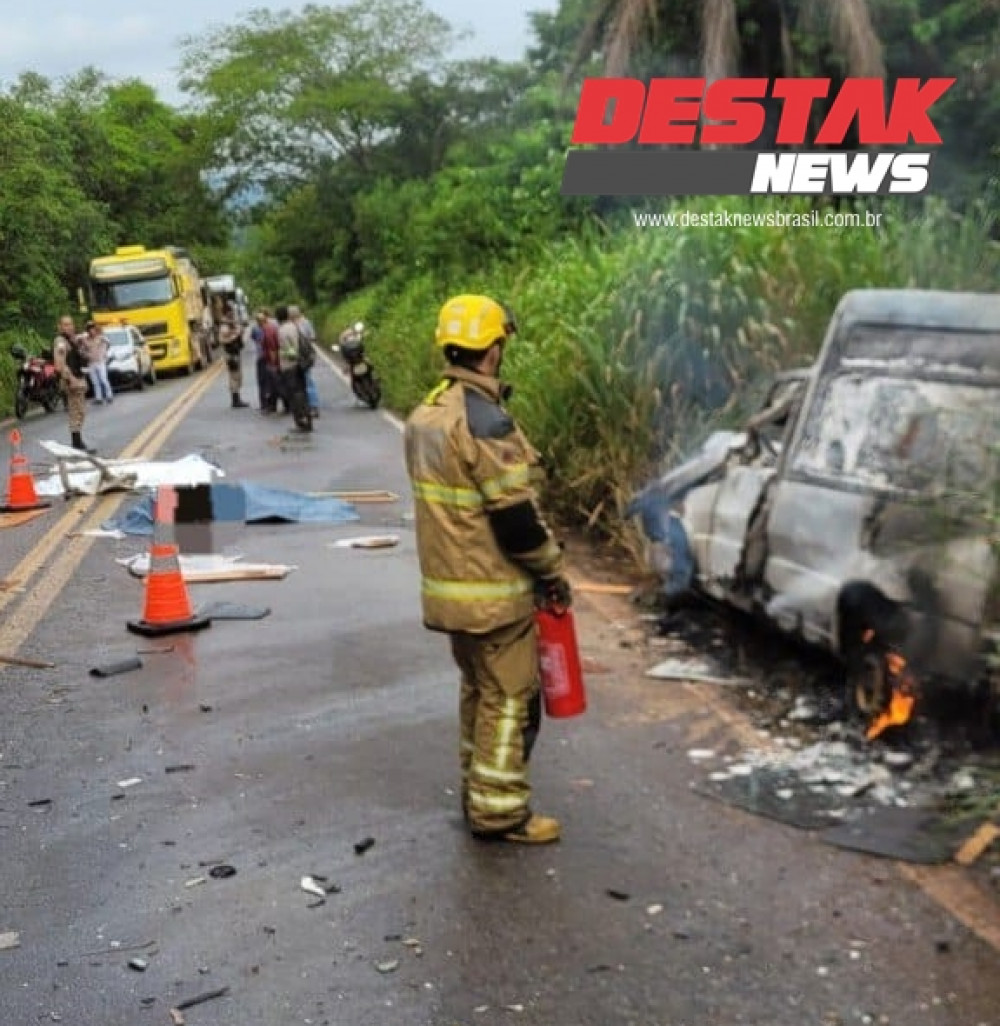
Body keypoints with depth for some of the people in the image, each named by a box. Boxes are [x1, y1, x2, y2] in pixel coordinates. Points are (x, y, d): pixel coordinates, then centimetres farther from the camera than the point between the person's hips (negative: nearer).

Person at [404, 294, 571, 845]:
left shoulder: (425, 415, 8)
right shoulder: (484, 421, -22)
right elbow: (514, 516, -22)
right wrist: (551, 571, -8)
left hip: (447, 583, 9)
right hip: (492, 590, -9)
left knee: (478, 690, 20)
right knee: (510, 699, 2)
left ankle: (478, 793, 31)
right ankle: (499, 811, 9)